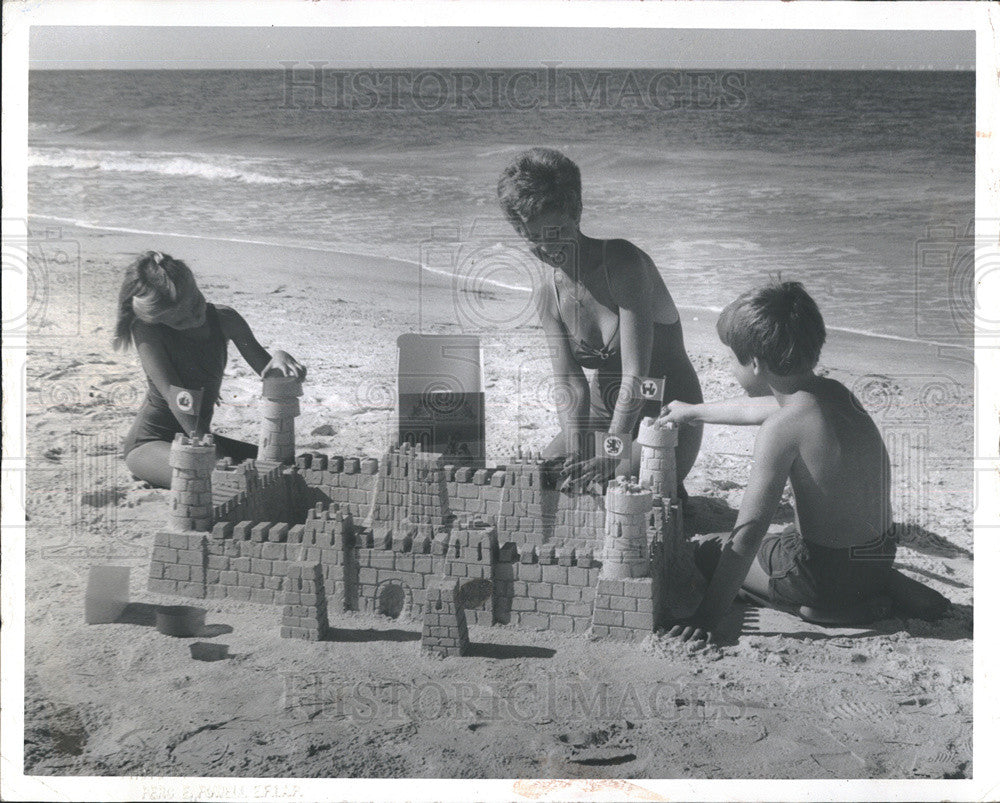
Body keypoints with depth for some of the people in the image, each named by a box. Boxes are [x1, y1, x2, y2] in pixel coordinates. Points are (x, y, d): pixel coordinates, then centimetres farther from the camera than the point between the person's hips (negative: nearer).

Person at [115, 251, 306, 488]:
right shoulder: (147, 330, -17)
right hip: (149, 440, -6)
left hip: (199, 435, 6)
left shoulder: (225, 320, -3)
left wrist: (279, 358, -24)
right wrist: (210, 451, -30)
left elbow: (268, 372, 1)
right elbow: (175, 395, -24)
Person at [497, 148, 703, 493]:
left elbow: (637, 375, -29)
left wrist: (609, 458, -36)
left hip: (667, 412, -6)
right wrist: (574, 455, -27)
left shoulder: (624, 264, -23)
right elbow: (570, 384, -10)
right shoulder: (549, 292, -3)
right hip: (605, 409, 6)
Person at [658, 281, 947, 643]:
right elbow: (757, 408, 24)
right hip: (879, 556, 8)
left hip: (829, 572, -8)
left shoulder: (782, 428, -24)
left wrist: (707, 616, -20)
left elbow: (748, 533, -25)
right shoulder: (835, 392, 3)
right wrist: (694, 412, 40)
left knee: (708, 549, 12)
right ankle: (884, 587, 13)